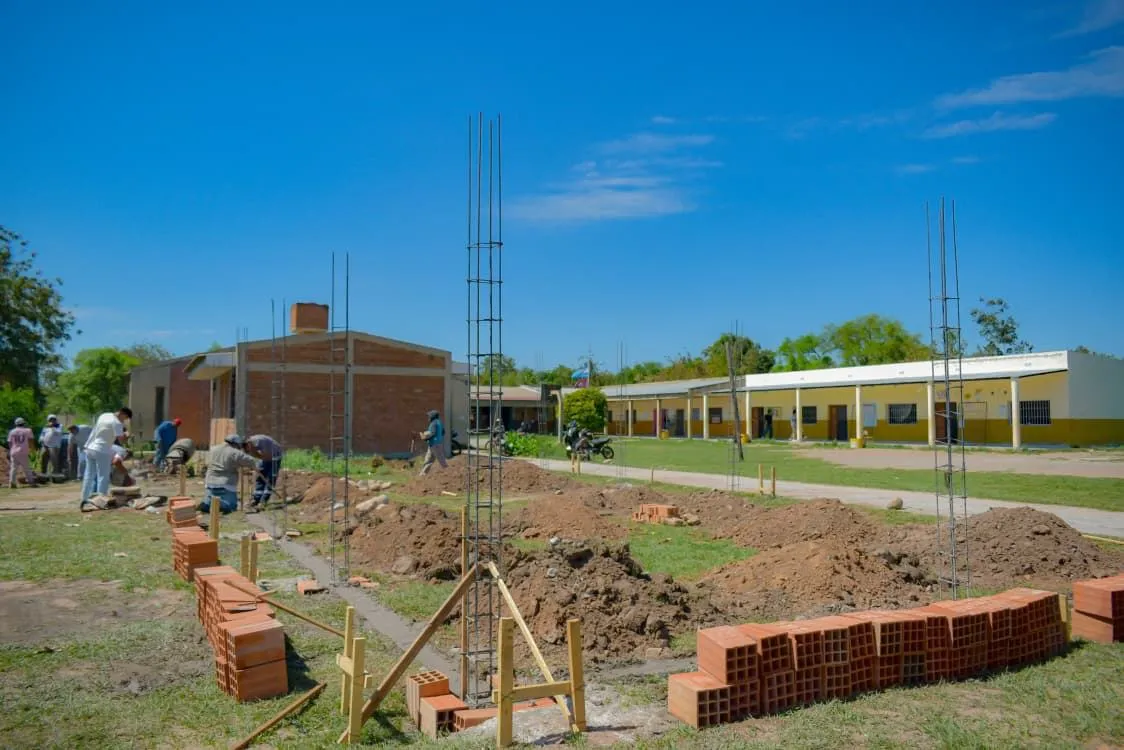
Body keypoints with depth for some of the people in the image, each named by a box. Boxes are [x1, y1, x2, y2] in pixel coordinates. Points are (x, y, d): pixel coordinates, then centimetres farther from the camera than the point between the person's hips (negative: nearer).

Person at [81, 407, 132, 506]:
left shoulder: (104, 415, 10)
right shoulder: (116, 423, -14)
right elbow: (120, 438, -20)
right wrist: (126, 435, 0)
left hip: (90, 448, 8)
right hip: (102, 452, -8)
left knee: (89, 476, 13)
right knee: (102, 477, -2)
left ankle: (85, 499, 18)